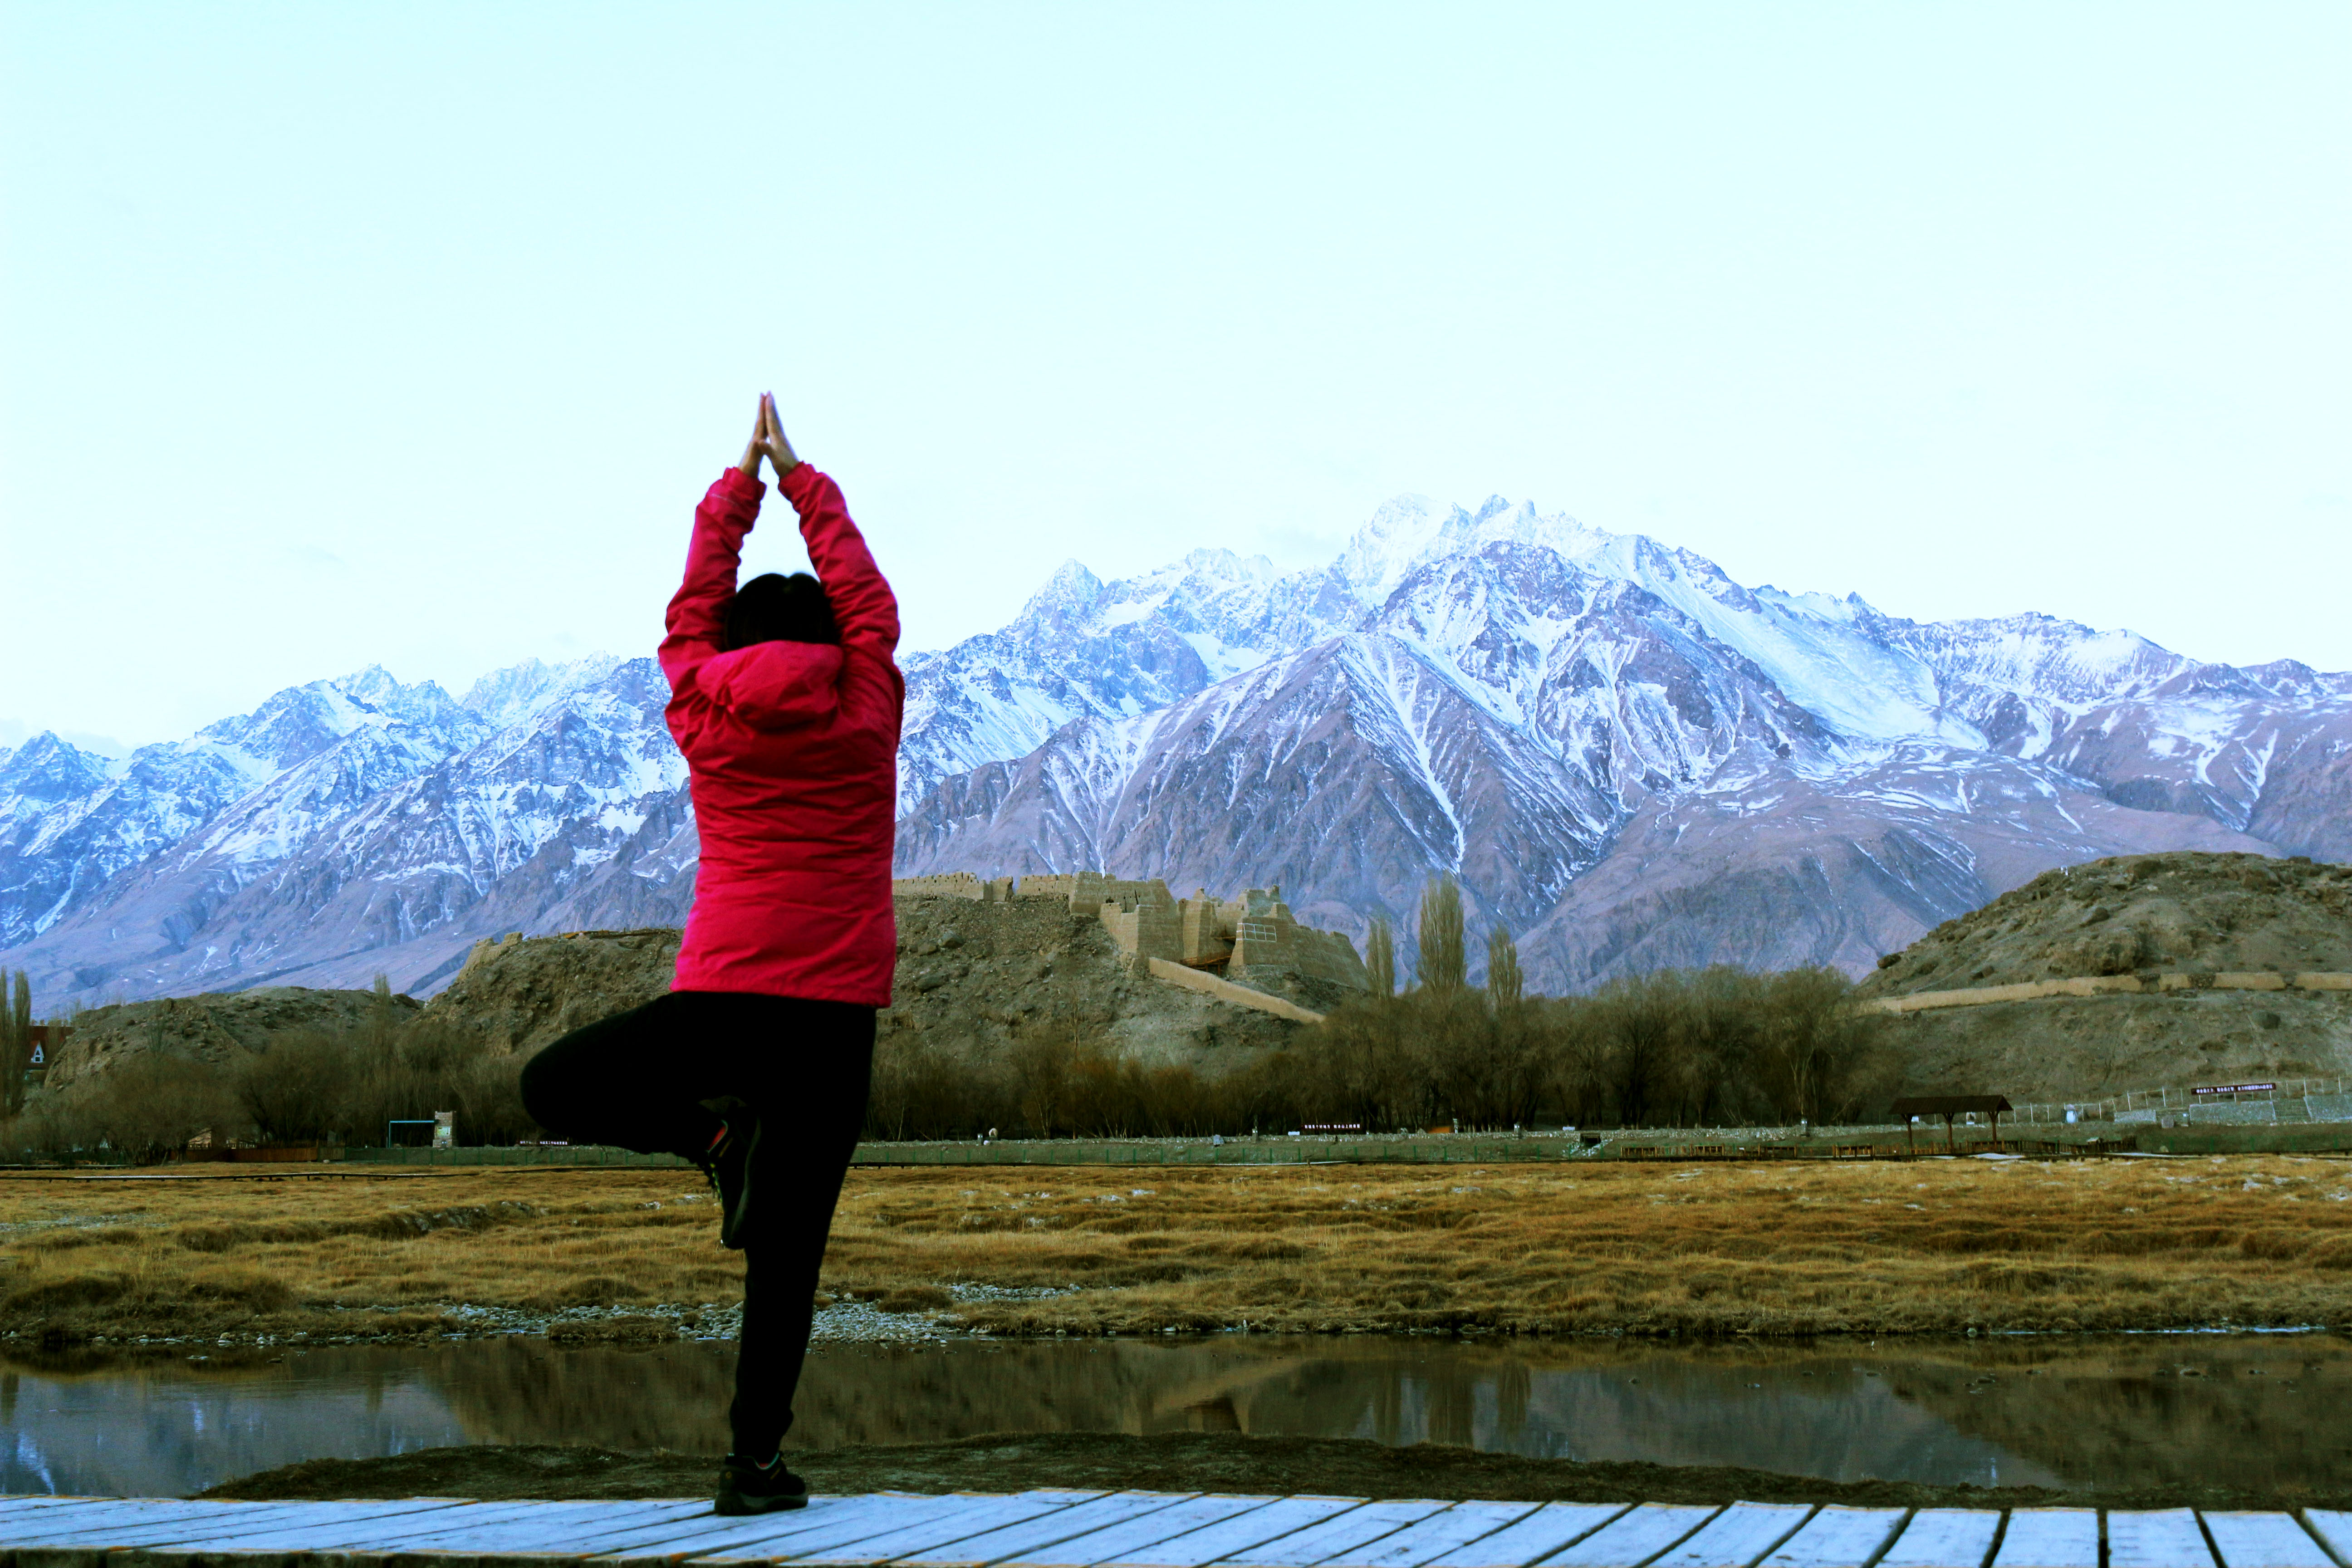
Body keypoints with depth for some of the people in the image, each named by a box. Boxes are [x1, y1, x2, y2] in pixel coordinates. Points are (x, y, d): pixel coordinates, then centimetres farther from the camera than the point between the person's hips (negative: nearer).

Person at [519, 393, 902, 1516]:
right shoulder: (866, 708, 5)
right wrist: (801, 482, 32)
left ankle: (706, 1130, 0)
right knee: (788, 1254, 4)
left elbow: (694, 607, 23)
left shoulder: (705, 713, 6)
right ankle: (755, 1461, -1)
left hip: (723, 999, 0)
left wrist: (739, 484, 34)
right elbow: (867, 600, 21)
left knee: (552, 1088, 21)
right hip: (836, 1013, 0)